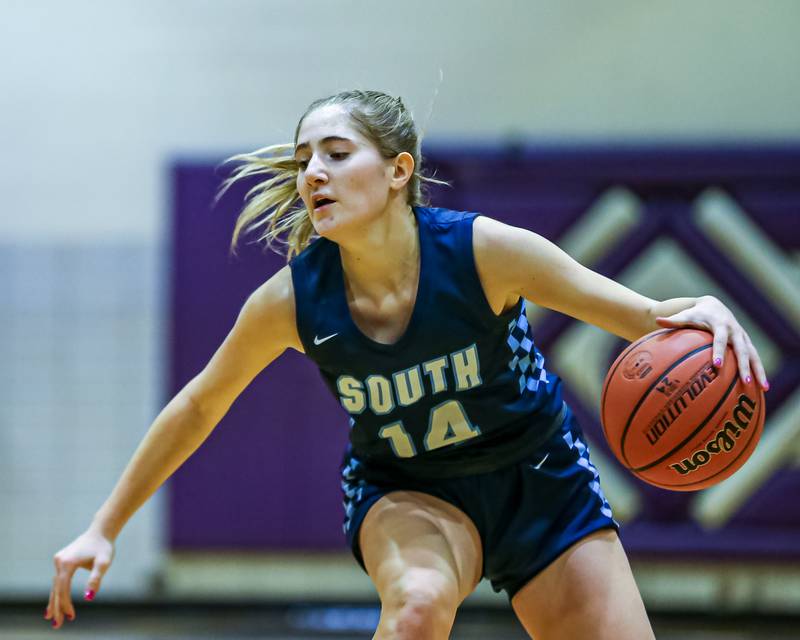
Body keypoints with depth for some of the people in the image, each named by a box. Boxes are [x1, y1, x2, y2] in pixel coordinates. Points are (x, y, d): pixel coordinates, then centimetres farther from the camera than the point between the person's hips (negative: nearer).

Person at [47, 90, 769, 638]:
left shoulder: (483, 251, -27)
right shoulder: (291, 301, -21)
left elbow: (648, 321, -22)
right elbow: (200, 406, -4)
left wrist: (702, 313, -46)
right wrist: (105, 528, 0)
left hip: (539, 483, 0)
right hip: (406, 495, 0)